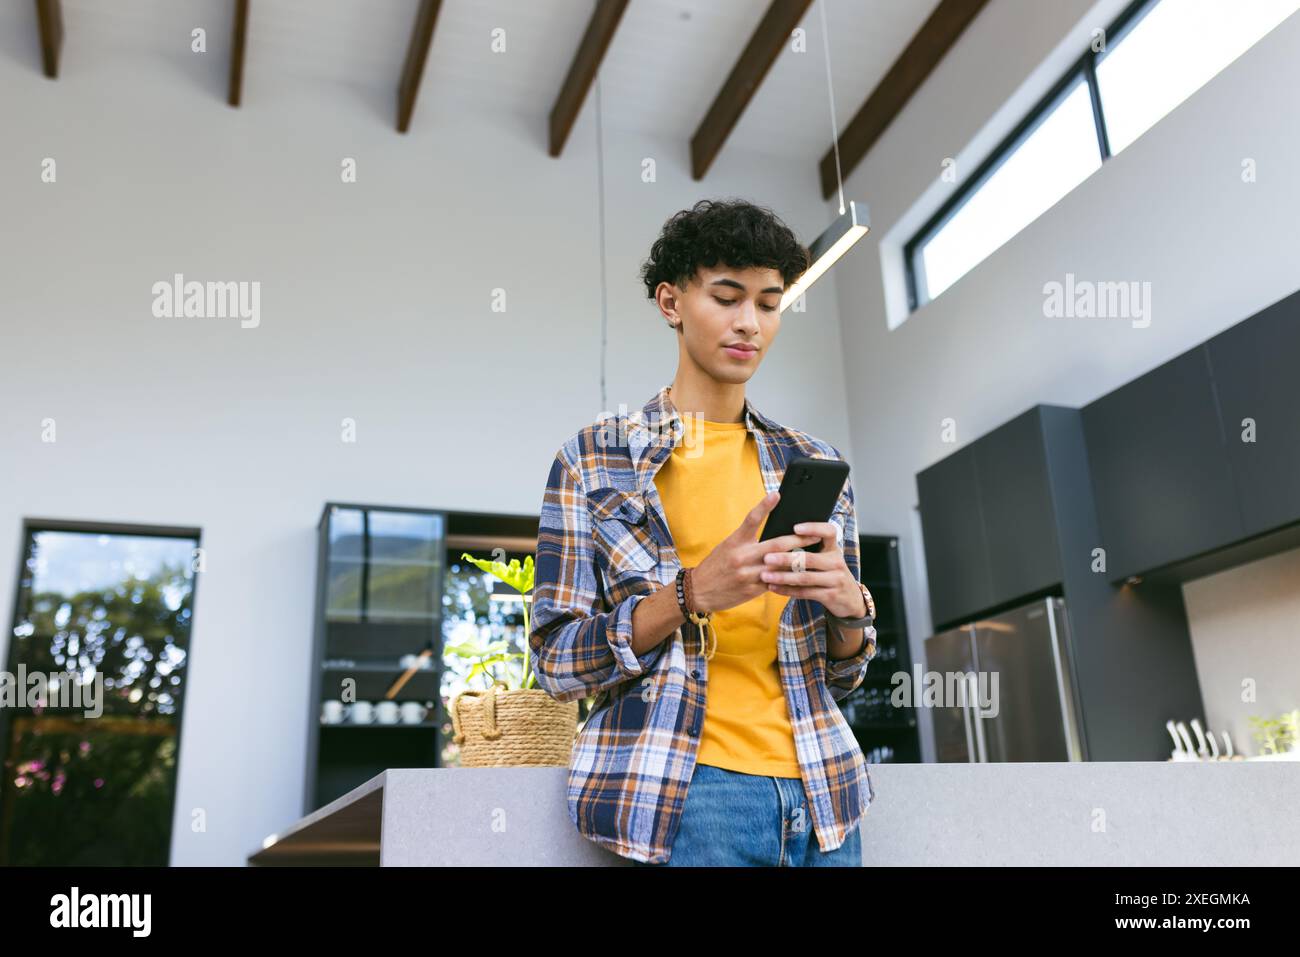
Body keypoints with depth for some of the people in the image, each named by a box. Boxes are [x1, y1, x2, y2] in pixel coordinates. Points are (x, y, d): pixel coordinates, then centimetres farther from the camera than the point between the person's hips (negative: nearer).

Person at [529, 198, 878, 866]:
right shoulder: (590, 461, -1)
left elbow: (842, 674, 12)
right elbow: (555, 663, -5)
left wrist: (849, 605, -11)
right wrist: (694, 593, -19)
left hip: (819, 788, 4)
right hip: (681, 791, -3)